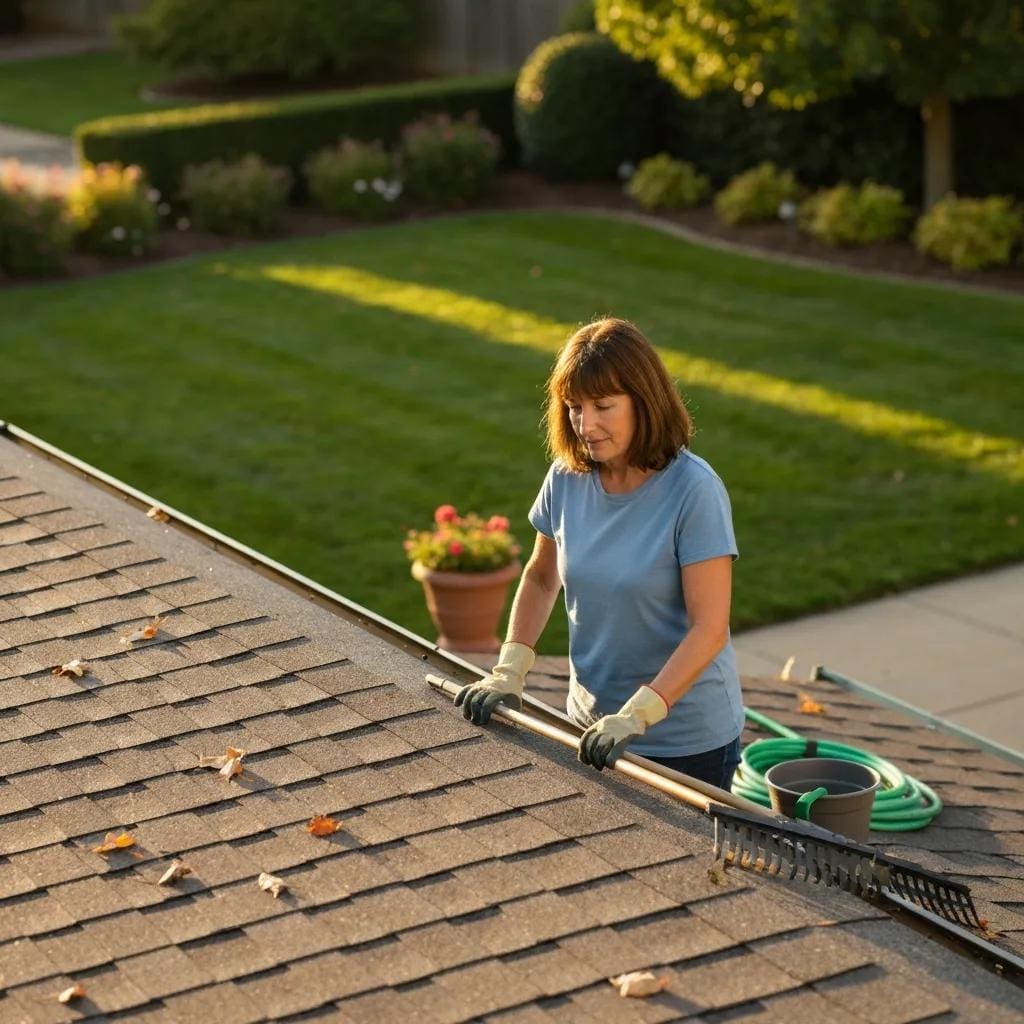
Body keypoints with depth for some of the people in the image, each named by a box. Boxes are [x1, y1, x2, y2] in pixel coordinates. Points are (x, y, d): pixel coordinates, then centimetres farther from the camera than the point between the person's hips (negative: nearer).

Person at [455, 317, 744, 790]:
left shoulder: (694, 491, -20)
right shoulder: (567, 479, -3)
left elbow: (709, 630, -22)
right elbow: (541, 578, 13)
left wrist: (636, 715, -30)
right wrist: (508, 672, 0)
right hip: (593, 724, 5)